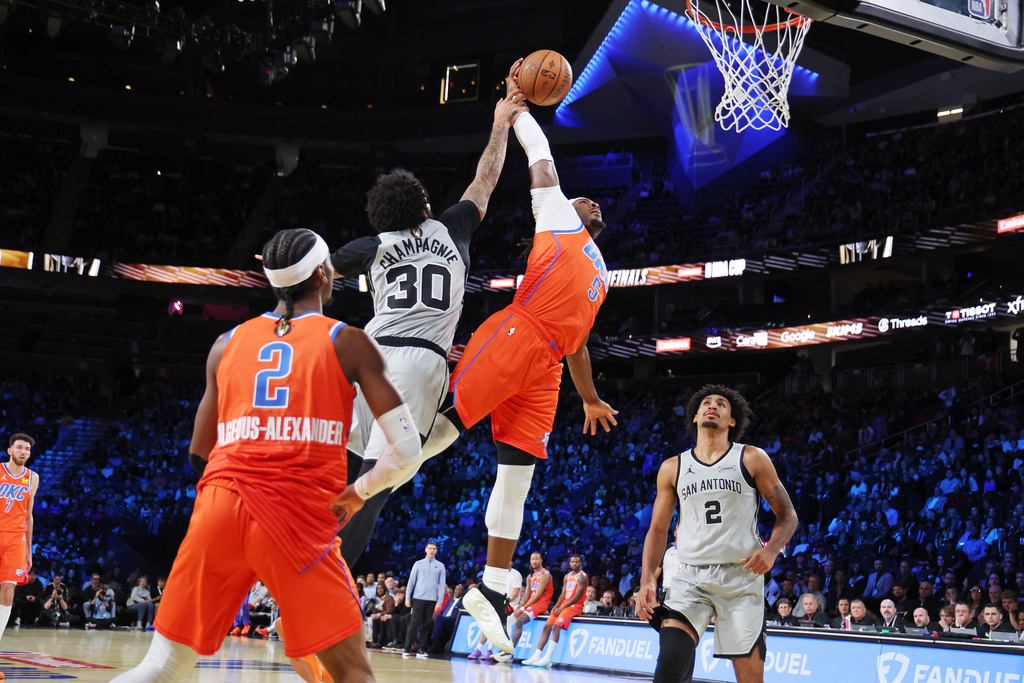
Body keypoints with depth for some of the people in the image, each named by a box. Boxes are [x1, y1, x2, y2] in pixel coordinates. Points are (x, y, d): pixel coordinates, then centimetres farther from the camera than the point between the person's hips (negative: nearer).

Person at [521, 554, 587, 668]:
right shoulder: (567, 576, 19)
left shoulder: (582, 576, -6)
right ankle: (536, 656, -7)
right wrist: (555, 607, -3)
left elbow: (577, 597, -14)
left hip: (575, 606, -8)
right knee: (547, 626, -5)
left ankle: (547, 658, -30)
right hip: (564, 604, 8)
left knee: (556, 626, -25)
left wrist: (561, 608, -17)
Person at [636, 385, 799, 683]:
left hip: (742, 576, -1)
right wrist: (647, 580, 0)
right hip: (691, 576, 1)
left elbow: (787, 515, 6)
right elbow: (658, 529, 13)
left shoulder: (752, 459, 4)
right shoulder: (672, 468, 10)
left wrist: (771, 550, -14)